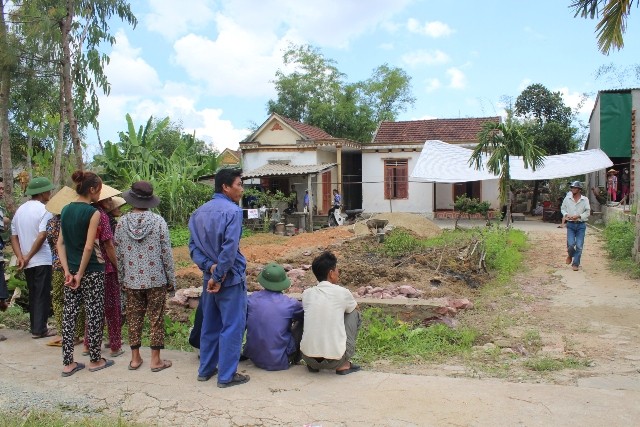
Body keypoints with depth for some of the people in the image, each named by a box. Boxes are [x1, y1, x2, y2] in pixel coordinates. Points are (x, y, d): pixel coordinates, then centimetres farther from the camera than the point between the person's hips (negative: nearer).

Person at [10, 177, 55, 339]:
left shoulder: (20, 210, 11)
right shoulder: (44, 210, -12)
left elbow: (14, 237, 8)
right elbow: (42, 236, -21)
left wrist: (20, 257, 1)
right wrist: (28, 257, -13)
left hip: (27, 263, 7)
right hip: (42, 261, -7)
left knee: (33, 295, 15)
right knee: (42, 295, 1)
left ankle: (35, 327, 22)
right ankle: (40, 329, 4)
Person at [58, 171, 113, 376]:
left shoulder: (65, 210, 7)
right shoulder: (93, 213, -13)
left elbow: (60, 243, 5)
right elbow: (89, 247, -17)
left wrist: (68, 271, 2)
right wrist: (80, 274, -11)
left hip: (71, 270, 6)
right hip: (91, 271, -6)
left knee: (69, 315, 10)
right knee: (94, 315, 6)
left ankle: (68, 363, 17)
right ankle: (95, 360, 18)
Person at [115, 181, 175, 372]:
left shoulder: (122, 222, -3)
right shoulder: (158, 221, -10)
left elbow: (118, 254, 2)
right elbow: (166, 253, -8)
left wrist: (122, 278, 14)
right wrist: (171, 279, 2)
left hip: (132, 280, 2)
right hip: (156, 279, -2)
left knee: (134, 318, 13)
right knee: (156, 318, 6)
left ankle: (135, 358, 22)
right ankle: (156, 360, 13)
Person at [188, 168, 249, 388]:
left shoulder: (199, 212, 9)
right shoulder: (232, 211, -15)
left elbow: (193, 246, 4)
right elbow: (230, 248, -22)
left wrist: (209, 267, -6)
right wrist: (219, 276, -16)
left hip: (209, 277, 8)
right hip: (230, 278, -7)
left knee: (209, 325, 18)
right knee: (232, 327, 2)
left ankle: (206, 369, 28)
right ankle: (227, 375, 9)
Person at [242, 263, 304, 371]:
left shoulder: (251, 299, -6)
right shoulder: (290, 304, -12)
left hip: (254, 357, 4)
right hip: (279, 362, -3)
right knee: (301, 321, 13)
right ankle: (295, 358, 24)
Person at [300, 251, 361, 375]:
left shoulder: (306, 293, 5)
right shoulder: (342, 292, -4)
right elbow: (355, 307, 20)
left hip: (308, 358, 4)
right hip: (335, 360, -4)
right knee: (354, 313, 16)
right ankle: (343, 365, 13)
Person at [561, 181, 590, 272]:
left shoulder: (585, 200, -1)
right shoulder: (567, 199, 4)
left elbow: (587, 212, -2)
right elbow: (563, 208, 14)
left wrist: (578, 216, -16)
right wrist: (566, 215, -6)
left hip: (581, 225, -1)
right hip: (570, 224, 1)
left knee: (579, 246, -1)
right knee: (571, 244, -10)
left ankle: (576, 263, 12)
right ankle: (570, 255, 24)